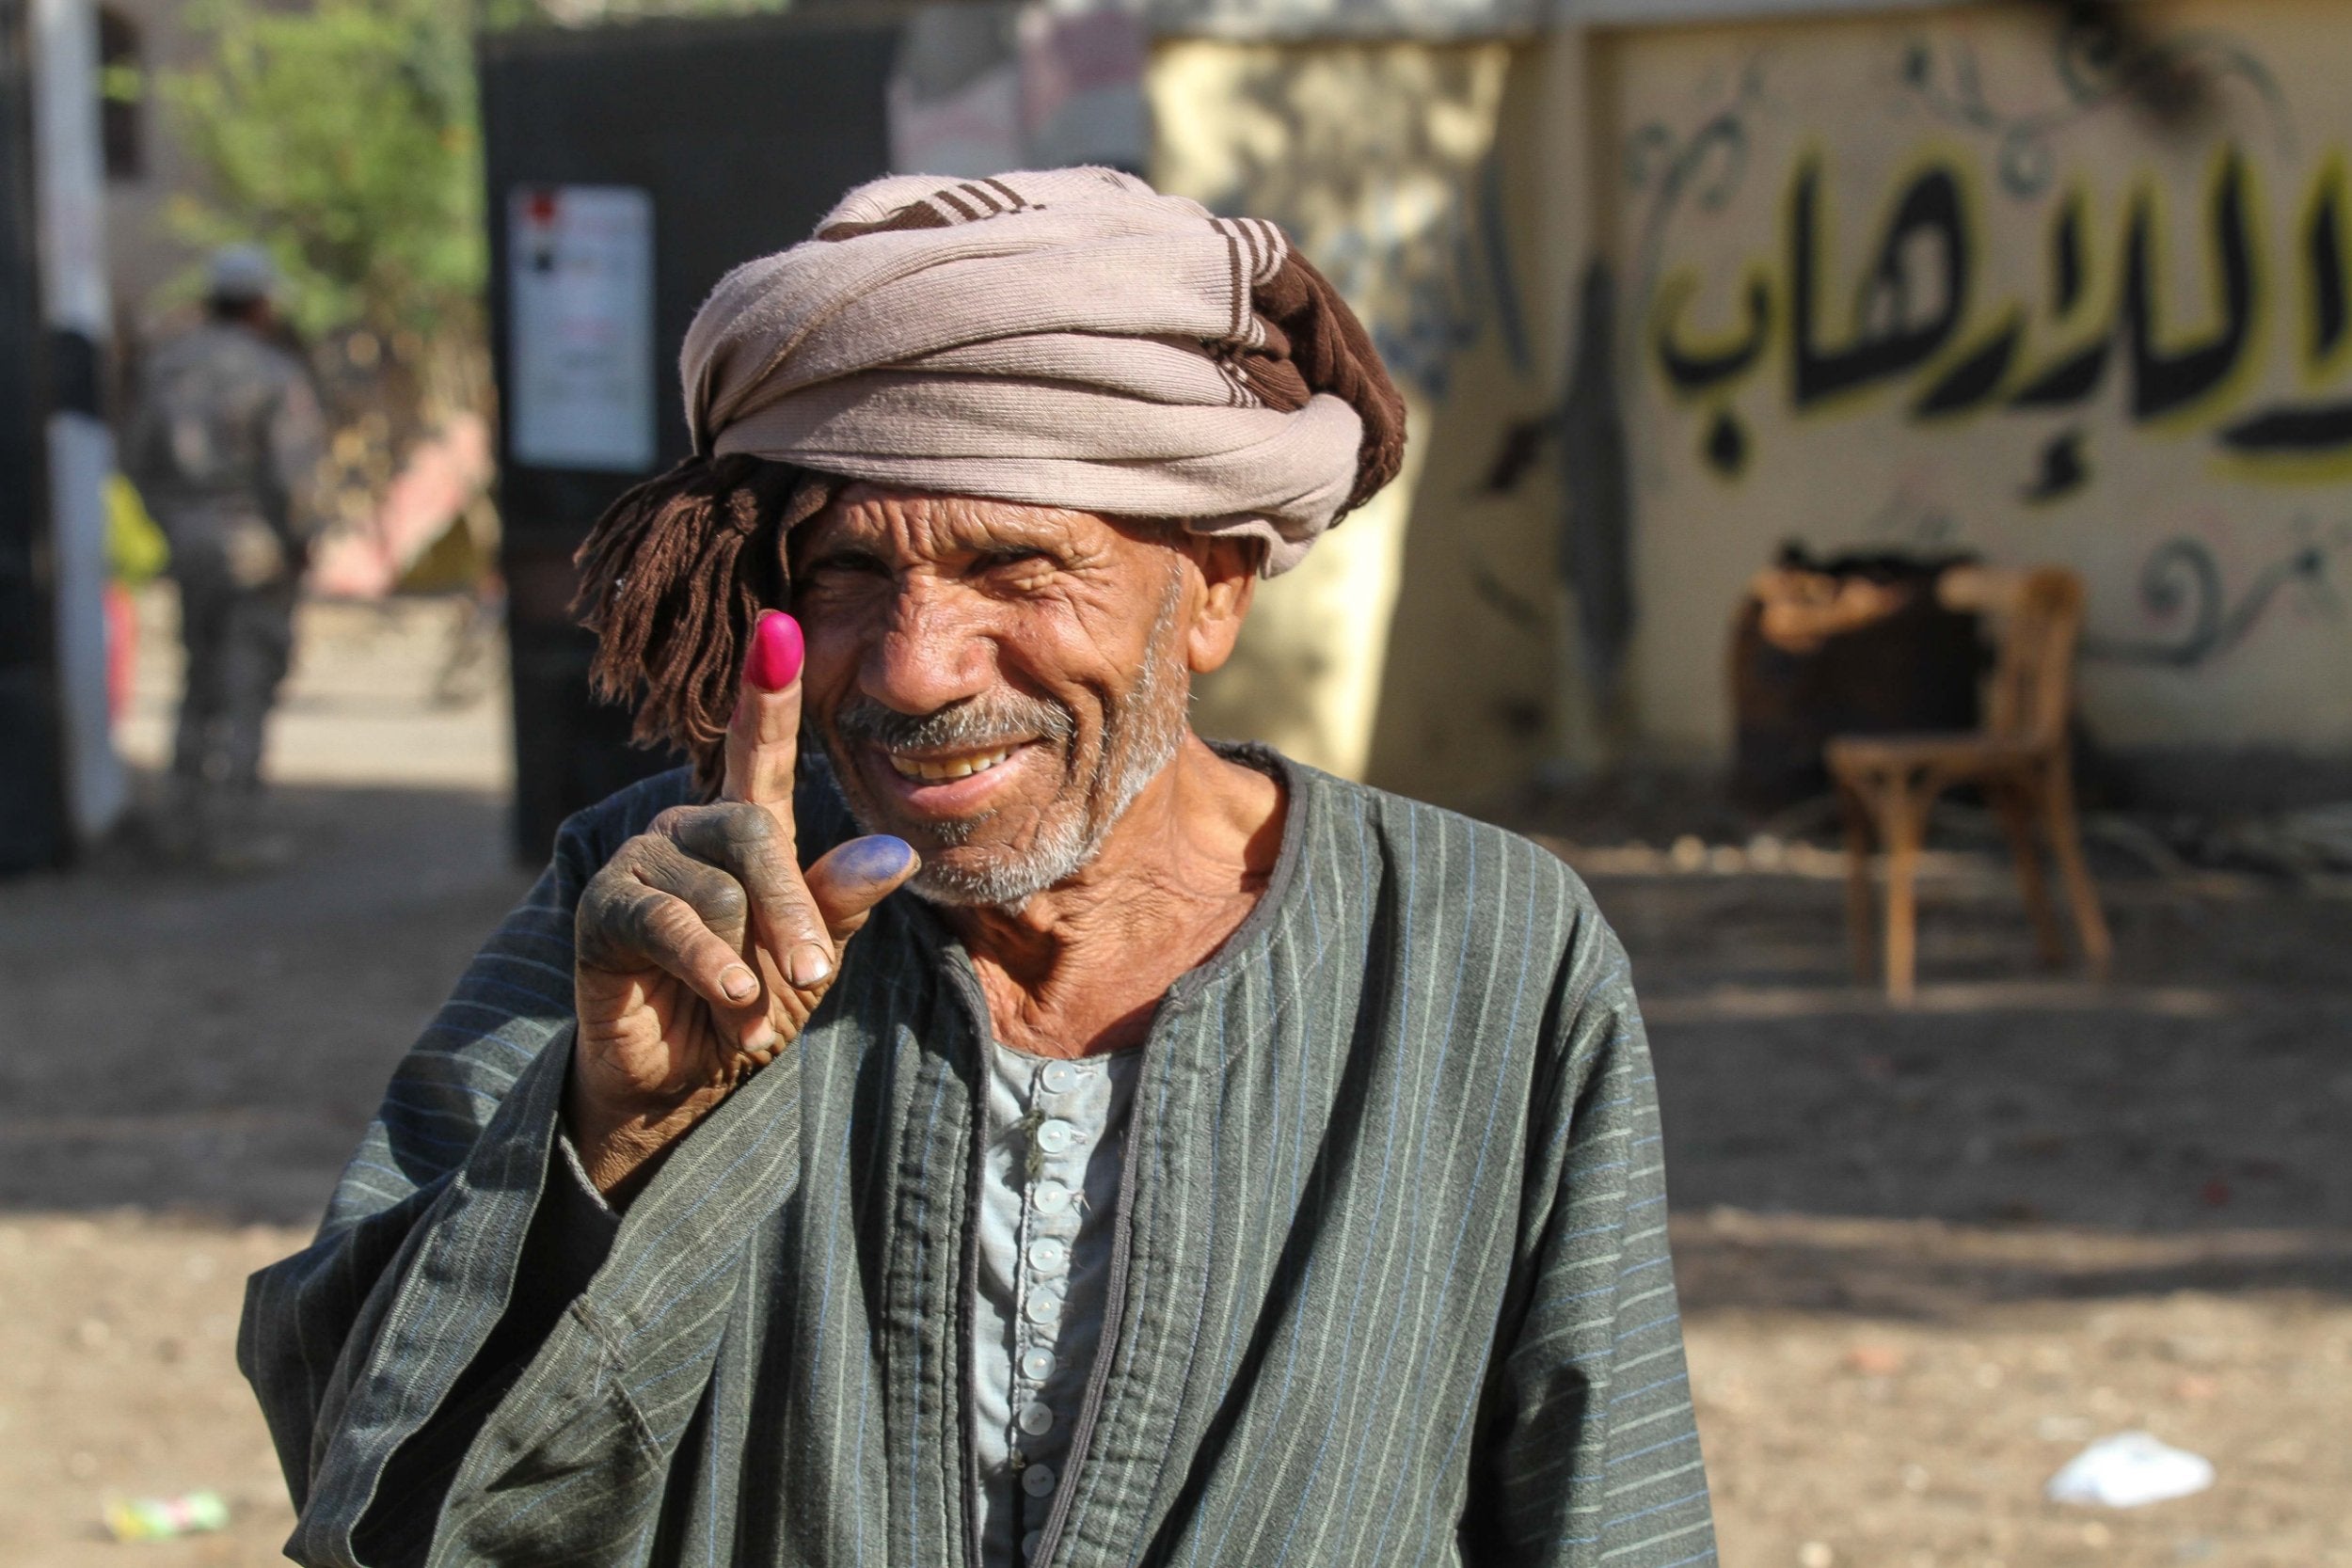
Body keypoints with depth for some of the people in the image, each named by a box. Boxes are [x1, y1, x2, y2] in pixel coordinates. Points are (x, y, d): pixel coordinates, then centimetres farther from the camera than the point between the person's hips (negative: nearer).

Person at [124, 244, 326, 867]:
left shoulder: (167, 365, 7)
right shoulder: (275, 374, -12)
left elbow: (139, 459, 10)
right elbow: (291, 471, -18)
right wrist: (299, 539, -5)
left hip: (189, 540, 6)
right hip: (256, 549, -6)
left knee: (205, 680, 18)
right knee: (246, 687, -2)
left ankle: (189, 819, 19)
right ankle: (233, 828, -3)